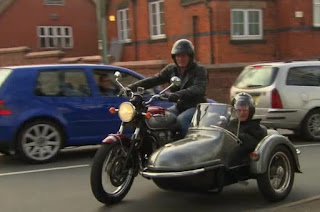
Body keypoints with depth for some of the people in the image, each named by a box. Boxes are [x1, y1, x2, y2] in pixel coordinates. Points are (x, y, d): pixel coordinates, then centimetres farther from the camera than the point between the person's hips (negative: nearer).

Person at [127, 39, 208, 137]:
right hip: (179, 106, 6)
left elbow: (198, 88, -27)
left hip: (196, 106, -6)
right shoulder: (171, 69, 9)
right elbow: (153, 80, 3)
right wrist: (130, 88, -10)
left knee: (181, 119, -33)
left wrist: (176, 95, -44)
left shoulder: (200, 70, -8)